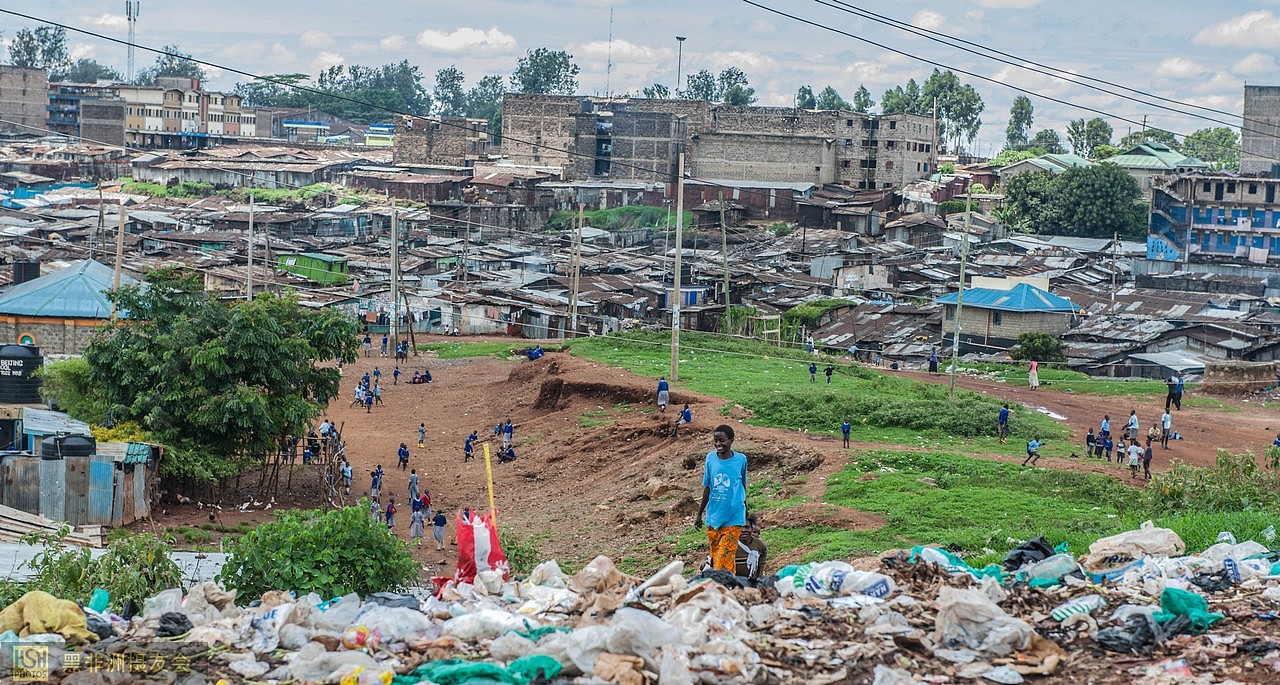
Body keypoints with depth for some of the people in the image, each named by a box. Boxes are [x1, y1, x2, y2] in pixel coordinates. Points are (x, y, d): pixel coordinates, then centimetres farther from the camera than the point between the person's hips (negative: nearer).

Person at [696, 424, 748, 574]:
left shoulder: (741, 459, -1)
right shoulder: (710, 458, 2)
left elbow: (743, 486, 12)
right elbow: (707, 488, 10)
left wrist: (745, 514, 22)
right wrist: (699, 514, 13)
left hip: (733, 518, -2)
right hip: (713, 516, 2)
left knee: (725, 557, -11)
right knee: (715, 556, 5)